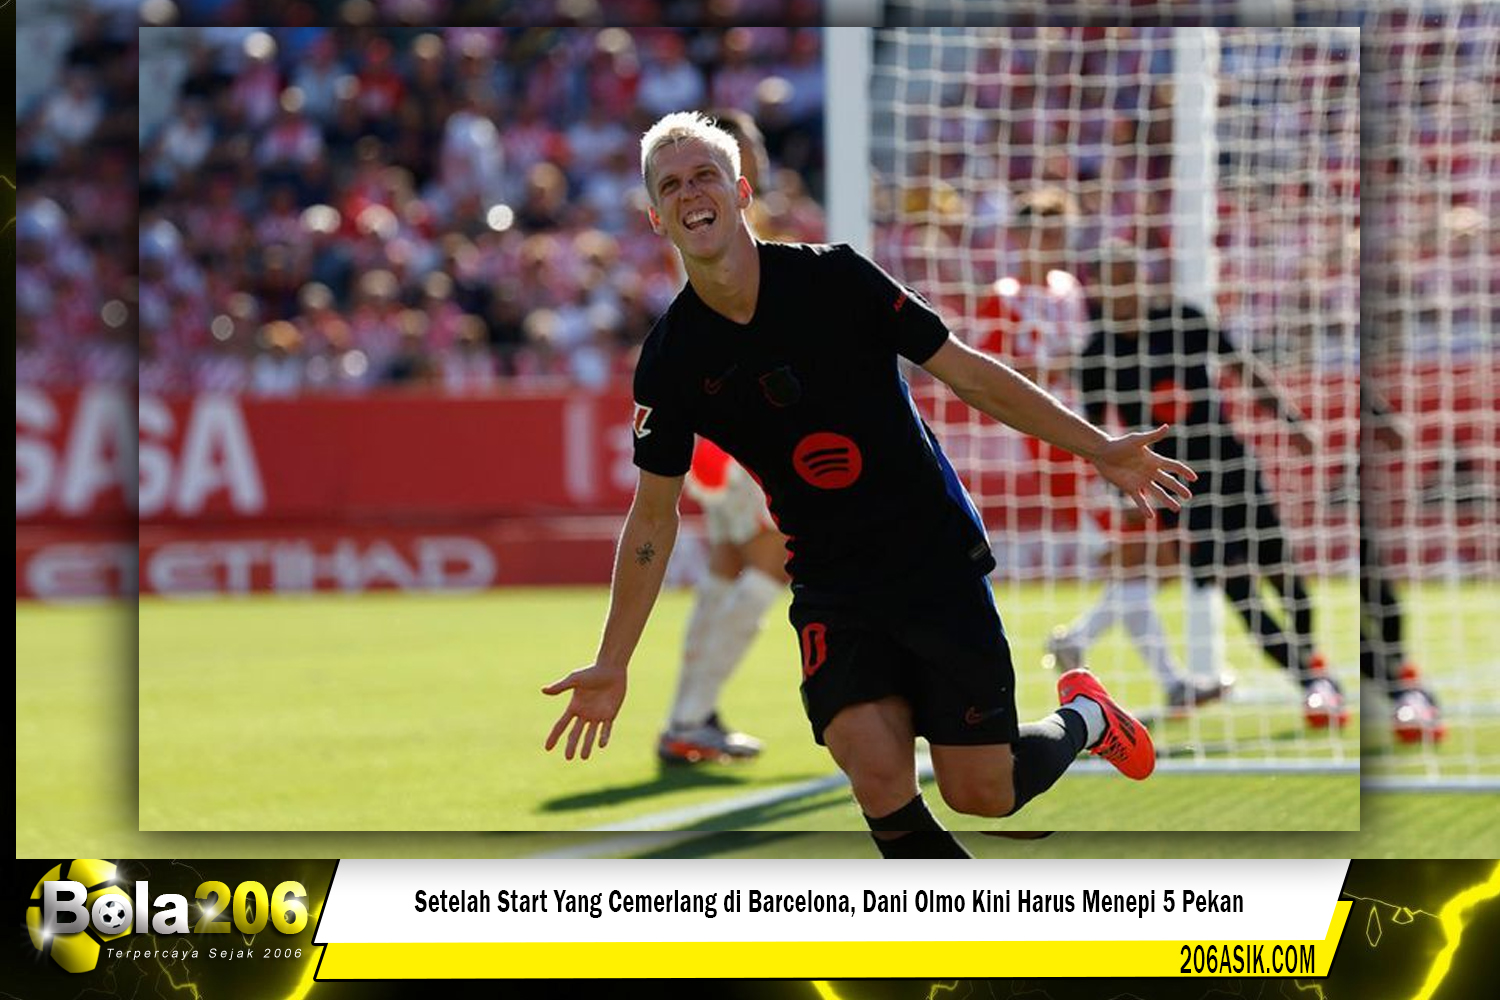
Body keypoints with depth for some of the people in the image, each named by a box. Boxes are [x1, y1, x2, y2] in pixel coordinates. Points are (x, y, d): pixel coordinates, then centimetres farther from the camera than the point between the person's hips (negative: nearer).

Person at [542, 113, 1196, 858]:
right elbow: (653, 519, 6)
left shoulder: (832, 278, -11)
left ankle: (1083, 718, 31)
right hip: (831, 589, 2)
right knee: (878, 776, -21)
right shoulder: (672, 360, -5)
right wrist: (613, 664, 5)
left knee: (980, 792, -2)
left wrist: (1100, 449, -5)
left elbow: (969, 374, -3)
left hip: (940, 562, -1)